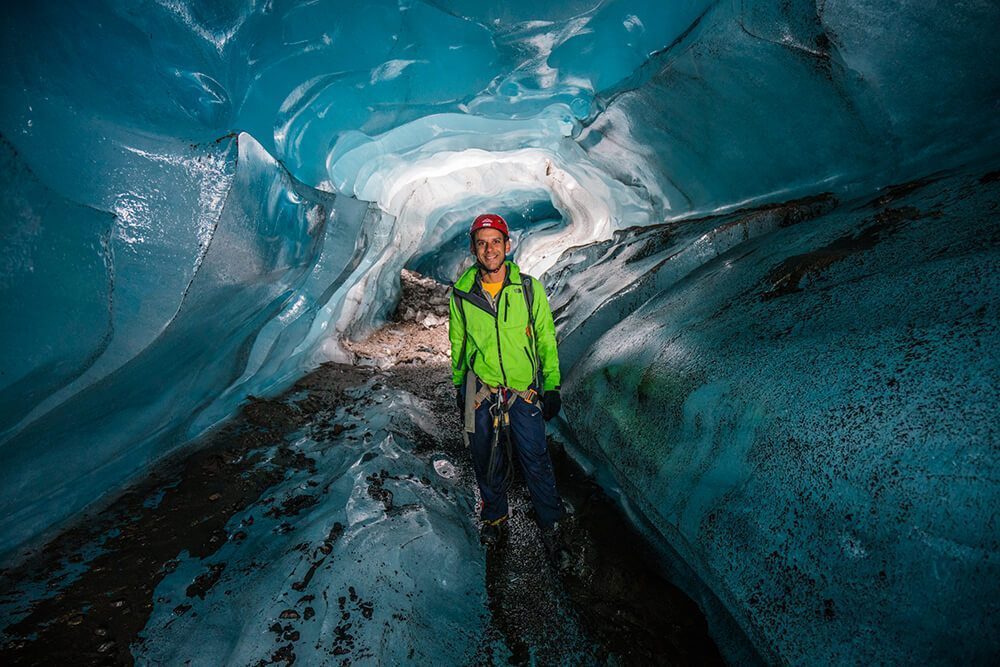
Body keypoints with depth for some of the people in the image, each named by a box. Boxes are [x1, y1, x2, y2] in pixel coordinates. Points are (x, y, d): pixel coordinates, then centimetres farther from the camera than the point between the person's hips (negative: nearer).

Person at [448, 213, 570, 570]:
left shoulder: (530, 289, -6)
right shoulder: (462, 294, -3)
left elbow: (546, 341, 2)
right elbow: (458, 345, 10)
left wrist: (552, 387, 0)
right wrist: (459, 387, 14)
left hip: (524, 392, -1)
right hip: (480, 390, 1)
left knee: (536, 462, 2)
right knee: (487, 461, 14)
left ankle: (550, 528, 22)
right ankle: (495, 517, 37)